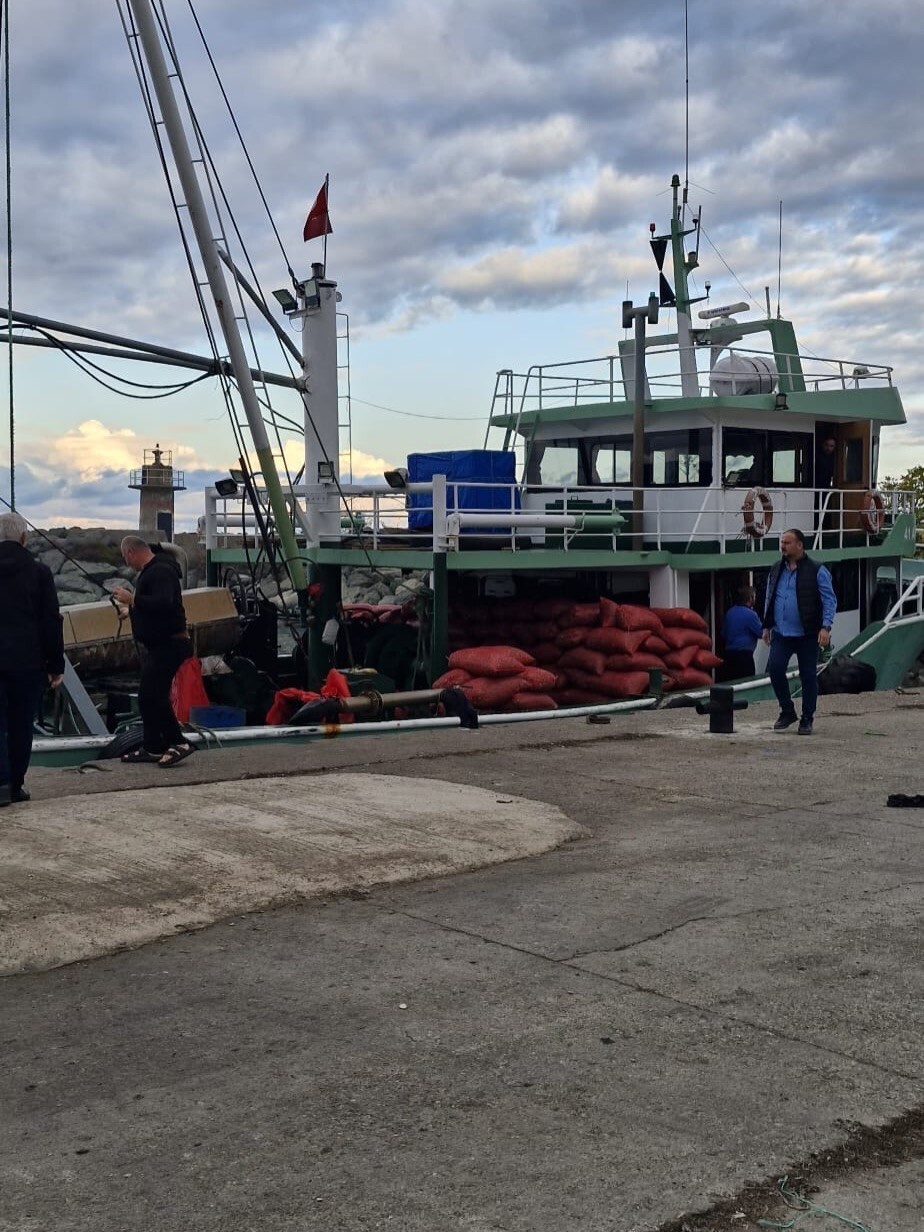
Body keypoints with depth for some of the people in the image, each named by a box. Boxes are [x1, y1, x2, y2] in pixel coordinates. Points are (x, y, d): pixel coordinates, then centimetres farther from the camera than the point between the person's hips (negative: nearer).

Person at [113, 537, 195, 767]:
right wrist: (132, 607, 31)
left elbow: (162, 603, -33)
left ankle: (178, 743, -10)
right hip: (155, 645, 11)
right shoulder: (150, 571, 16)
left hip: (168, 645, -11)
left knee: (151, 695, -15)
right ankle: (152, 747, 18)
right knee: (148, 697, 12)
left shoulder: (161, 571, -18)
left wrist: (132, 598, -27)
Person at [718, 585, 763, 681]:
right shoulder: (750, 614, -12)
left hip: (729, 652, 8)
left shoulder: (730, 612, 10)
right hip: (744, 654, -8)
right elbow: (761, 633, -4)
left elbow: (723, 634, 19)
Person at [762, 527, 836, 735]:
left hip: (807, 635, -4)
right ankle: (787, 712, 10)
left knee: (808, 676, 2)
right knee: (775, 669, -8)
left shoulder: (817, 571, -6)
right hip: (781, 633, 4)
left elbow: (829, 601, -7)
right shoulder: (776, 570, 10)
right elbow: (769, 600, 19)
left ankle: (807, 720, 14)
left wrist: (826, 627, -17)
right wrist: (767, 626, 15)